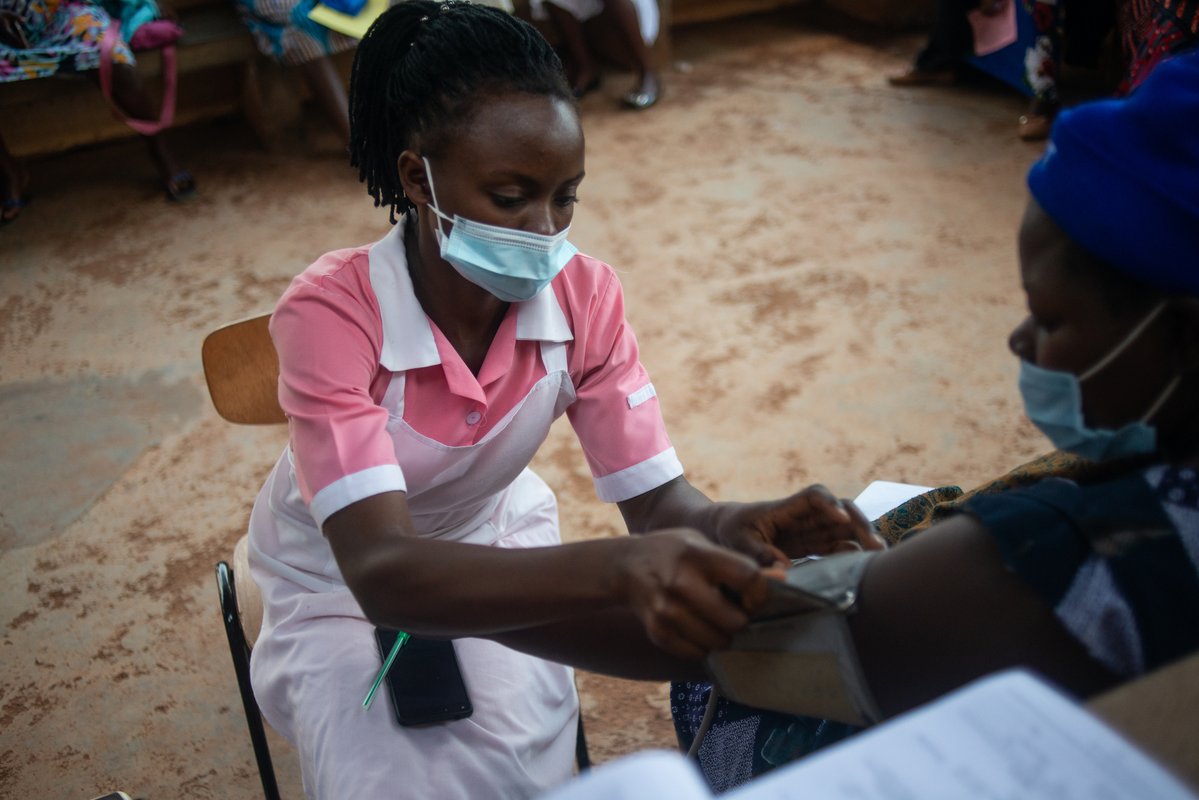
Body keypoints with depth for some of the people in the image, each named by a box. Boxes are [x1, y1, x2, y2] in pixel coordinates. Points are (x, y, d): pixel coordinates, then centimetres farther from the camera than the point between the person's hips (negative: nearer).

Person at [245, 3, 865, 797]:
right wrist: (618, 570, -59)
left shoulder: (584, 295, -21)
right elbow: (383, 570, -43)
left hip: (493, 543, 3)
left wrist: (739, 526, -44)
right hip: (342, 576, -2)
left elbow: (659, 499, -19)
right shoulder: (330, 313, -32)